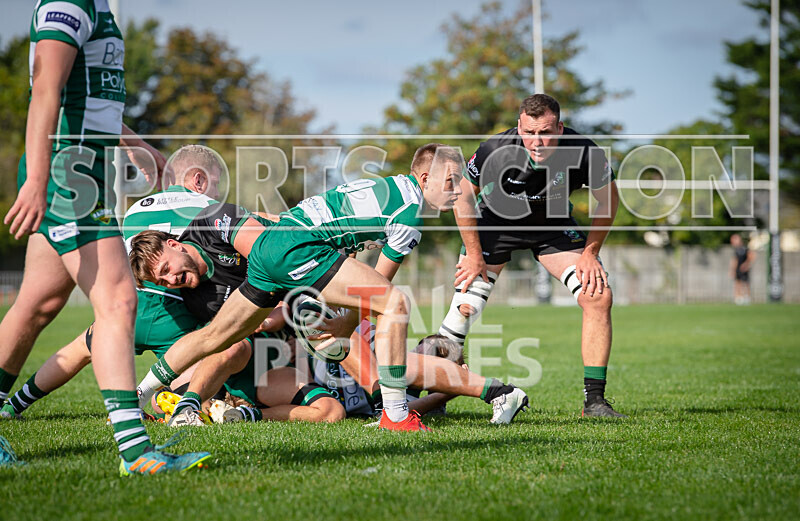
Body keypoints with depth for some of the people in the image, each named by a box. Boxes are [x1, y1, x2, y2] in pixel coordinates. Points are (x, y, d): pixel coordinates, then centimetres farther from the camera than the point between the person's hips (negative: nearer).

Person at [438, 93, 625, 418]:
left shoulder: (585, 153, -29)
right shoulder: (495, 151, -32)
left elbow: (608, 199, -9)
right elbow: (463, 195, -13)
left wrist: (590, 253, -11)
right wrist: (474, 254, -11)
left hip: (553, 227, 2)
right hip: (497, 223, -1)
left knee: (599, 296, -14)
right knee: (464, 309, -13)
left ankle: (594, 401, -5)